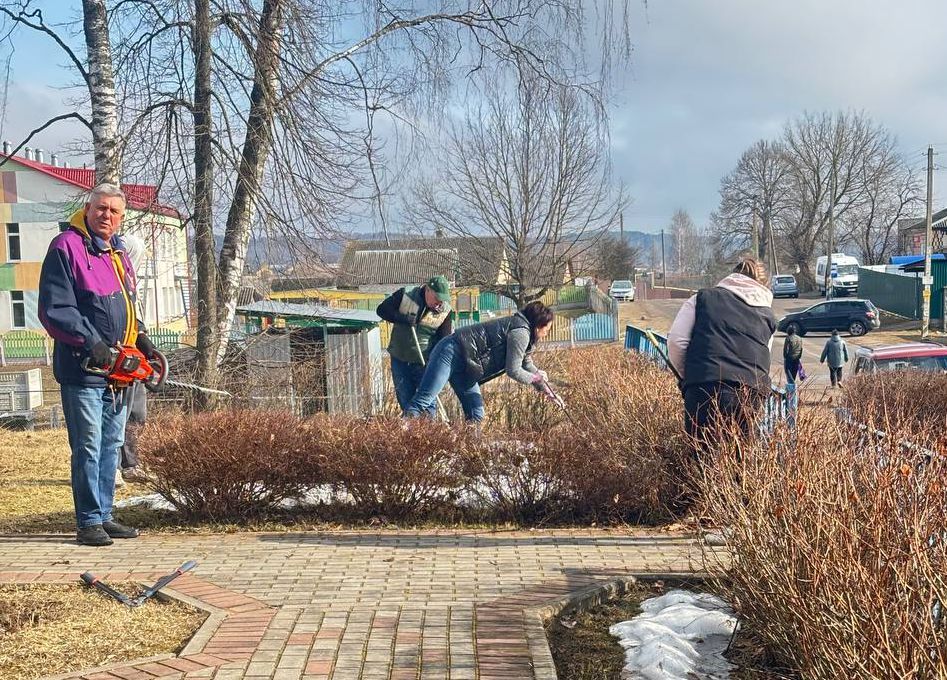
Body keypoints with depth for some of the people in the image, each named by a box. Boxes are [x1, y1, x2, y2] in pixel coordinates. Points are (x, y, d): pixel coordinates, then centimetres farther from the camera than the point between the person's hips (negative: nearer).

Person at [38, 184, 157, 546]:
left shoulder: (117, 253, 16)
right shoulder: (66, 248, -11)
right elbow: (53, 310, -16)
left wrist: (139, 337, 10)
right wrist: (90, 342, -22)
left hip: (114, 369, 9)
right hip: (82, 368, -8)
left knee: (111, 445, 13)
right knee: (88, 447, -4)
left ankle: (104, 516, 23)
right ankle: (89, 523, 4)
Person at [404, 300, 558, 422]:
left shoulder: (523, 333, 19)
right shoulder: (521, 332, -12)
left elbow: (527, 365, 30)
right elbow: (513, 370, -14)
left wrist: (547, 390, 30)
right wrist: (535, 378, 2)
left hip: (464, 367, 11)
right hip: (453, 352, -11)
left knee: (476, 414, 3)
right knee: (424, 399, -18)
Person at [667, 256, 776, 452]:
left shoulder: (703, 298, 15)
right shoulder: (767, 316, 24)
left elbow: (676, 342, 5)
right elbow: (762, 361, 20)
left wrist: (688, 376, 17)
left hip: (706, 390, -3)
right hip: (752, 397, 3)